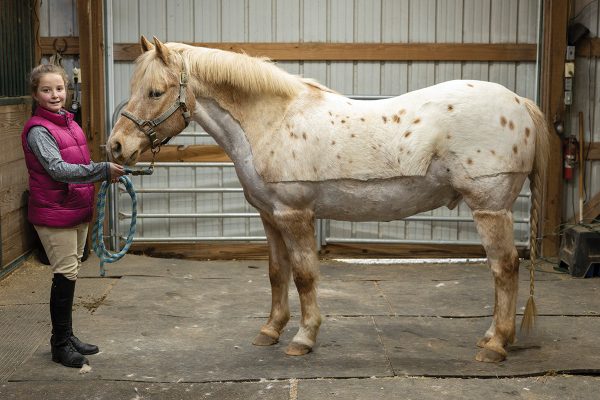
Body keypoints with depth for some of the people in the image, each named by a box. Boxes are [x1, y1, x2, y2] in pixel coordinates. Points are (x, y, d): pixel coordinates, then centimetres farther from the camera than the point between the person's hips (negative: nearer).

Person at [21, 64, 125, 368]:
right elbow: (58, 169, -27)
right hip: (54, 213, -8)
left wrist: (105, 173, 6)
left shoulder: (68, 122, 11)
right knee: (65, 275, -4)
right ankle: (60, 344, 9)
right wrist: (102, 170, -31)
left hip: (77, 209, 8)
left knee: (70, 274, 16)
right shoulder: (38, 130, -15)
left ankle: (66, 336, 29)